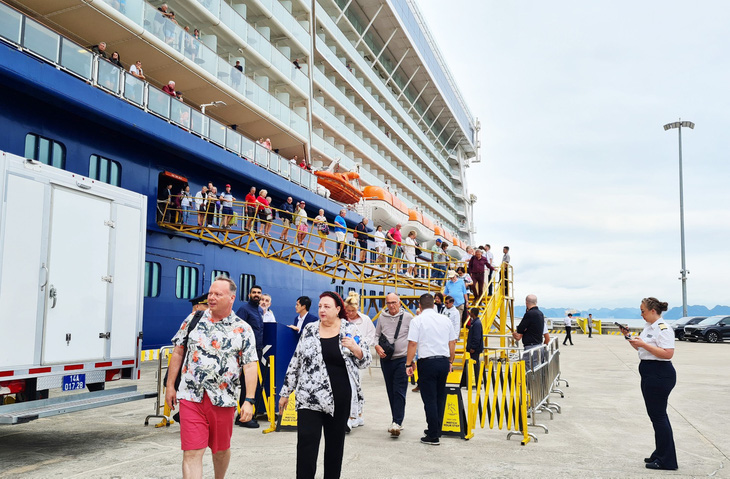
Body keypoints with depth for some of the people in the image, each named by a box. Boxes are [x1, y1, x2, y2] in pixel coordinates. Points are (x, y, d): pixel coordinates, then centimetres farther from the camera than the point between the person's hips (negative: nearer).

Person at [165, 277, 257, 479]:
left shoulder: (243, 329, -2)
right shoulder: (193, 320, 4)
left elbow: (250, 366, -6)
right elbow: (178, 352, 9)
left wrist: (249, 400, -13)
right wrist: (170, 385, 6)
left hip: (223, 400, 0)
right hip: (191, 397, 0)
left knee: (221, 449, 17)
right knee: (191, 452, -4)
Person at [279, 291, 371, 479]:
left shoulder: (349, 330, 1)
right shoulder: (309, 330, 3)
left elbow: (365, 361, 3)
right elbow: (295, 362, 8)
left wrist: (355, 348, -19)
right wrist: (285, 392, 9)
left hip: (340, 399, 0)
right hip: (310, 398, 0)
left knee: (335, 442, 12)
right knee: (306, 442, -8)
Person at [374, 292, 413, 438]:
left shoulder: (407, 317, -2)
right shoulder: (382, 317, 7)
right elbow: (377, 335, 16)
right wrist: (377, 346, -5)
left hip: (402, 359, -4)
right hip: (386, 360, 4)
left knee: (399, 392, -11)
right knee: (391, 392, 10)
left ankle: (397, 422, -13)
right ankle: (397, 421, 20)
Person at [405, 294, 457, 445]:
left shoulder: (417, 320, -4)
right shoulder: (445, 319, 9)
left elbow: (412, 344, -10)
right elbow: (452, 343, 13)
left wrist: (409, 364, -4)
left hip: (427, 362, -4)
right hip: (444, 361, 5)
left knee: (429, 399, 1)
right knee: (440, 397, 15)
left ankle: (433, 436, 4)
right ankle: (436, 430, 23)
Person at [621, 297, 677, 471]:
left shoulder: (663, 329, -17)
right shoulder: (648, 327, 13)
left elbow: (668, 353, -26)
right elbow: (641, 349, 22)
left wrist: (643, 344, -25)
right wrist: (629, 337, 8)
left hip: (660, 375, -10)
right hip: (649, 374, 10)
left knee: (658, 415, -3)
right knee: (656, 414, 17)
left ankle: (666, 461, 6)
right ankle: (660, 454, 28)